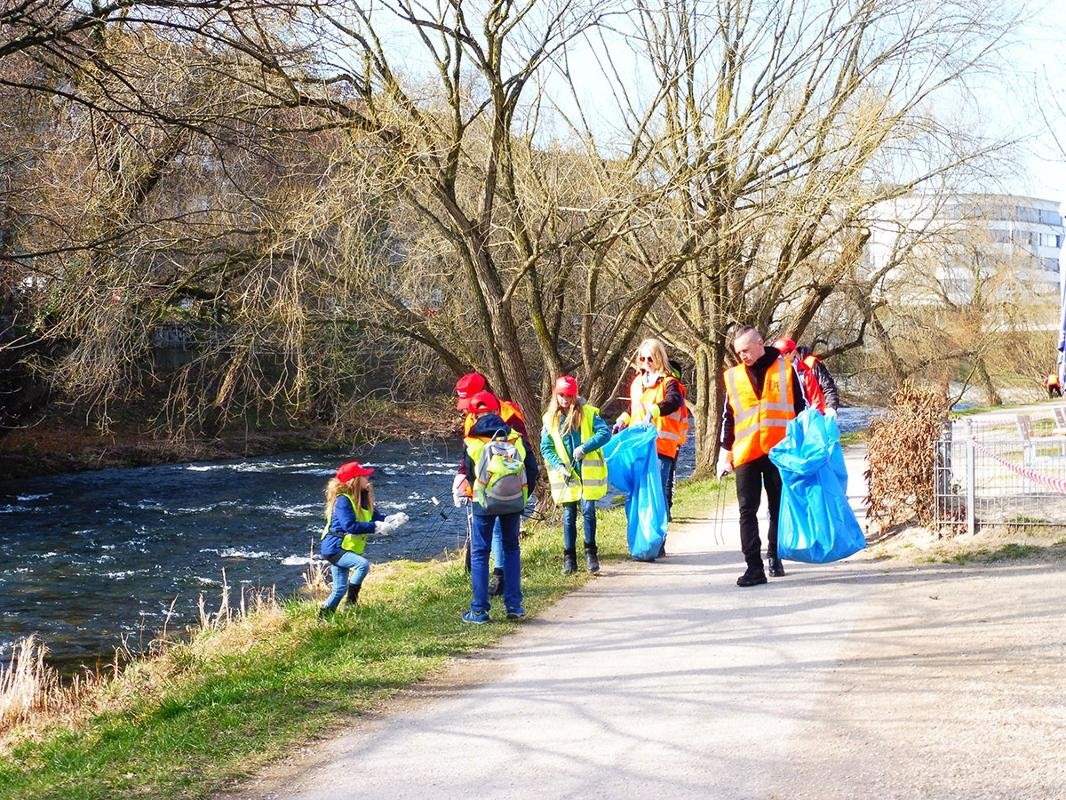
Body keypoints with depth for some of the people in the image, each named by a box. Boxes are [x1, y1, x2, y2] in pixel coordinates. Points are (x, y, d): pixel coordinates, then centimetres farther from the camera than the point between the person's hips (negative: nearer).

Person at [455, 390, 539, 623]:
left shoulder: (471, 442, -4)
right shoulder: (516, 438, 1)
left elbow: (469, 475, 5)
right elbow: (532, 469, 3)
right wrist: (523, 496, 15)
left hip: (483, 504, -2)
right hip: (513, 503, 2)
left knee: (479, 552, 6)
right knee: (511, 549, 18)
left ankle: (479, 611, 4)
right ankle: (514, 605, 15)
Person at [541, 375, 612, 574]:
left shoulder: (588, 413, -1)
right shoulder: (550, 418, 5)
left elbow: (605, 433, -10)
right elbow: (546, 448, 4)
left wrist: (585, 447, -22)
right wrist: (559, 467, -11)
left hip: (588, 473, -2)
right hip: (566, 475, 2)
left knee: (588, 511, -6)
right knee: (569, 515, 4)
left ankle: (590, 552, 9)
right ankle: (569, 558, 11)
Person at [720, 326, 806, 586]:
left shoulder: (785, 368, 2)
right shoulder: (733, 376, 8)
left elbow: (801, 406, 7)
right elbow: (728, 417, 15)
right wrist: (726, 451, 11)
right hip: (746, 454, 1)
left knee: (779, 508, 10)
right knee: (747, 510, -4)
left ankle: (774, 556, 25)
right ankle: (754, 567, -5)